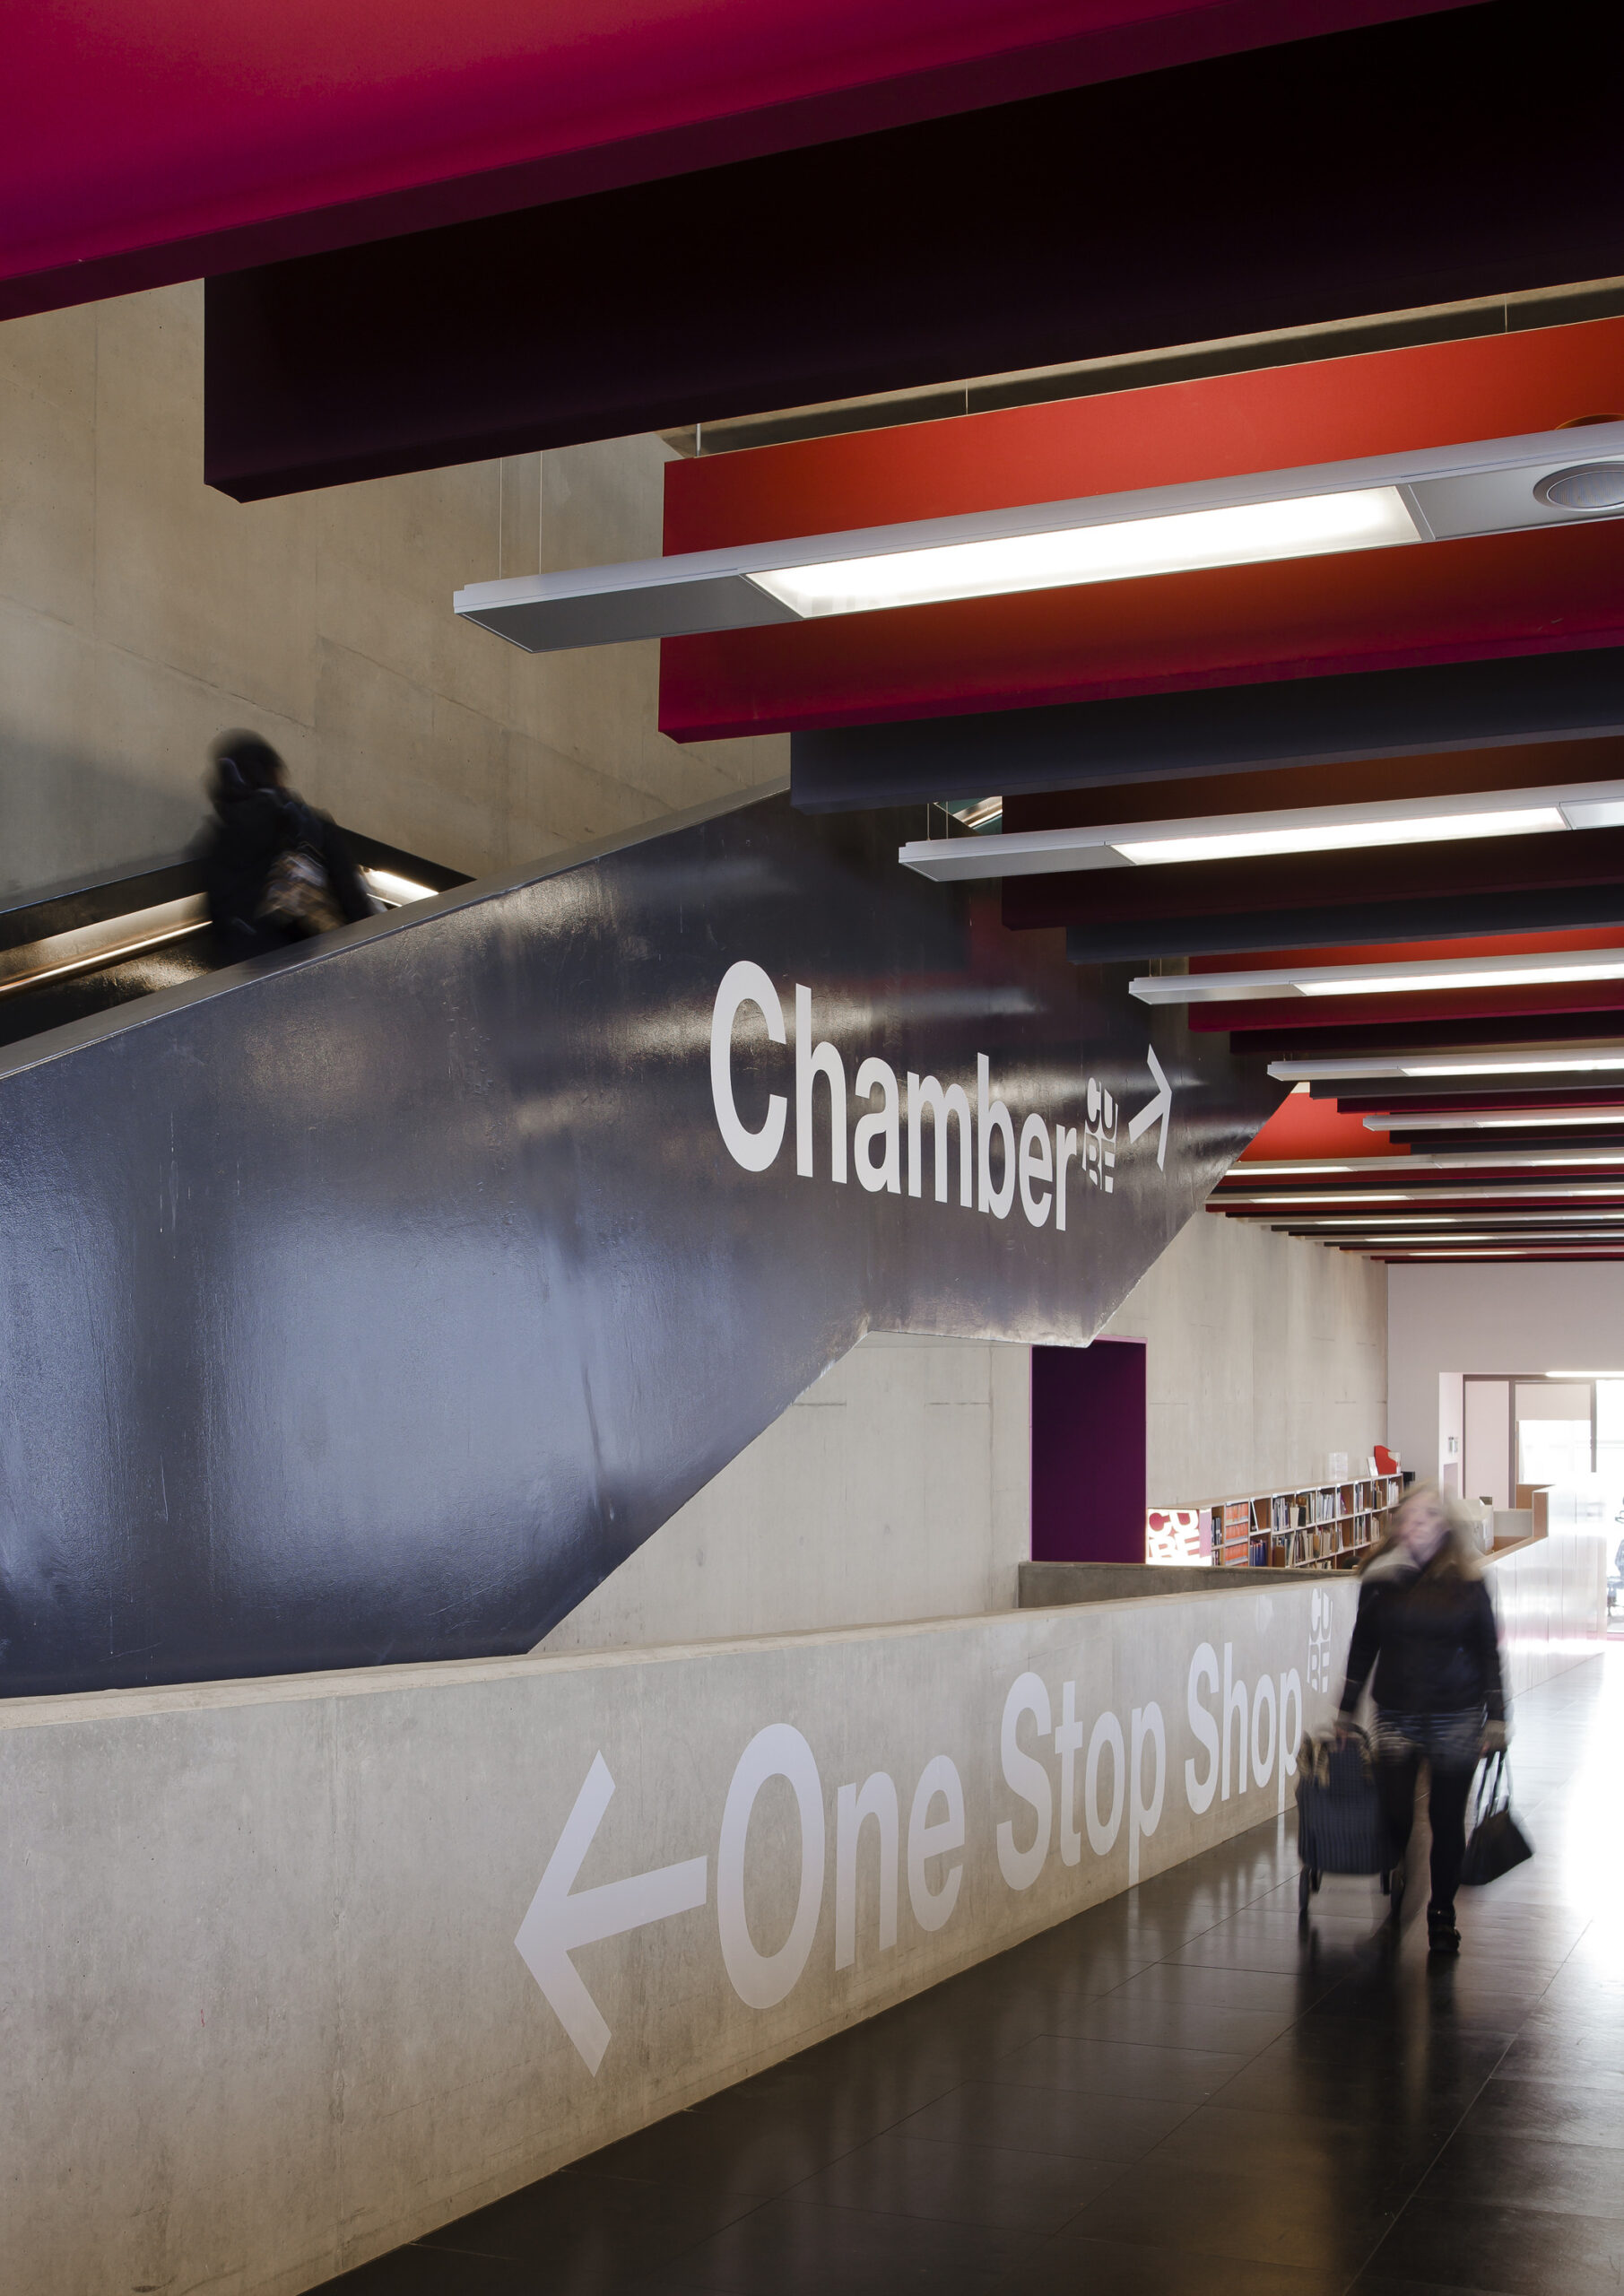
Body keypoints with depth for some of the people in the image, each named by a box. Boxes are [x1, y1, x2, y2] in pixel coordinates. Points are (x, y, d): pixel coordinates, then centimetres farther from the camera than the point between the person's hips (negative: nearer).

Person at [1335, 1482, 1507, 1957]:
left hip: (1456, 1716, -1)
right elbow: (1363, 1647, 11)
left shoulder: (1466, 1580, -2)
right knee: (1395, 1812, -8)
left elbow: (1488, 1650, 3)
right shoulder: (1382, 1578, 2)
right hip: (1396, 1715, 1)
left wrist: (1496, 1718, 0)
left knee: (1447, 1819, 4)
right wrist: (1345, 1712, 13)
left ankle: (1442, 1913, 22)